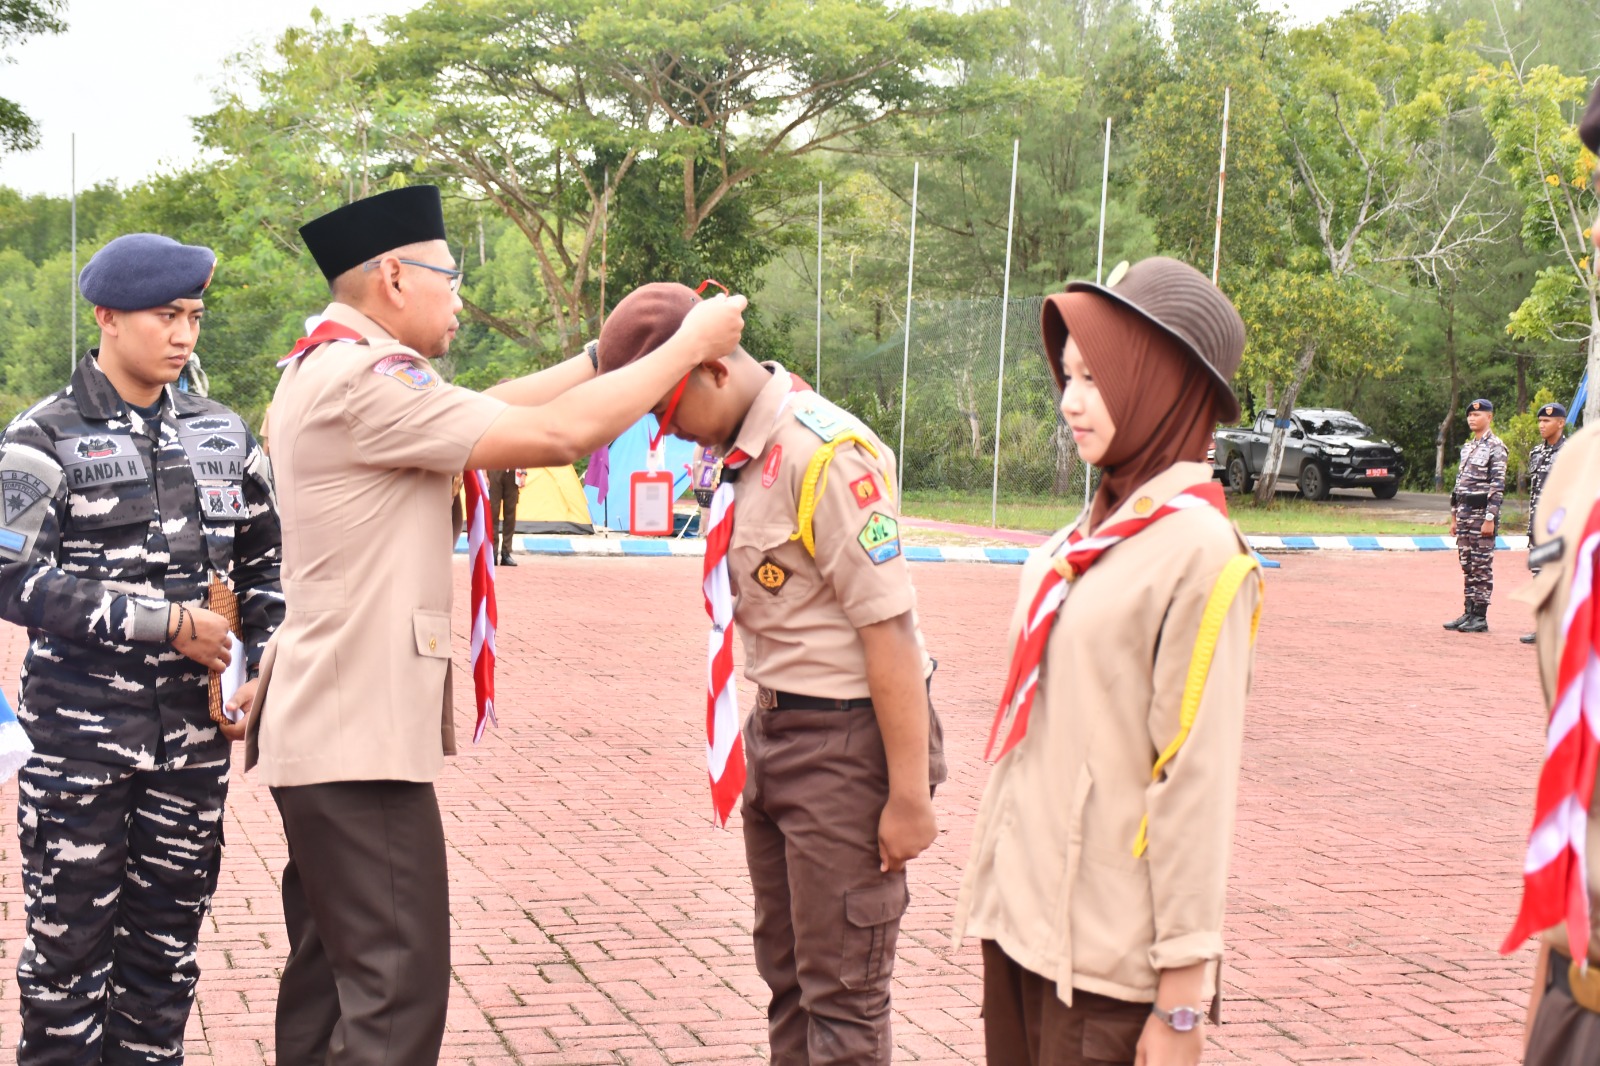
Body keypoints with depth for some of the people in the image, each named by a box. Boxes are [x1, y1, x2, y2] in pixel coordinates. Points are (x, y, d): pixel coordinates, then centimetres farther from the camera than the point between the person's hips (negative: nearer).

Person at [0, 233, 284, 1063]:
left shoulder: (221, 433, 10)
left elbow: (264, 560, 18)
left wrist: (262, 667, 3)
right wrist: (163, 623, -19)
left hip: (194, 731, 4)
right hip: (81, 735, -4)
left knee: (169, 933, 11)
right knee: (70, 935, 2)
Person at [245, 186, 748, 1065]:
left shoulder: (321, 370, 15)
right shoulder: (362, 381, -18)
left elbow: (488, 410, 17)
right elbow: (554, 434, -19)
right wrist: (690, 345, -9)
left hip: (324, 728, 11)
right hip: (360, 734, -11)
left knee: (329, 975, 16)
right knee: (396, 991, -9)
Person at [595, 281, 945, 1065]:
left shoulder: (827, 455, -20)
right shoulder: (735, 453, 5)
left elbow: (888, 626, -21)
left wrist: (909, 795, -19)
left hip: (844, 741, -8)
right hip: (774, 728, 8)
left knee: (841, 995, 1)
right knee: (786, 974, 17)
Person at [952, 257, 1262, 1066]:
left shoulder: (1198, 551, -14)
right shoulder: (1084, 539, 8)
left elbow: (1195, 785, -16)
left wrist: (1182, 998, -16)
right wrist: (995, 888, 16)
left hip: (1106, 959, -7)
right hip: (1020, 916, 7)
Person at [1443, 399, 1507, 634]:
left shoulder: (1495, 447, -9)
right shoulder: (1467, 447, 16)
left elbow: (1498, 485, -14)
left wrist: (1490, 519, -19)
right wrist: (1454, 517, 17)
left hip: (1482, 512, -8)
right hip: (1464, 512, 8)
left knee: (1482, 566, -3)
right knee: (1467, 566, 10)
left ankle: (1480, 617, 1)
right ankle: (1469, 613, 15)